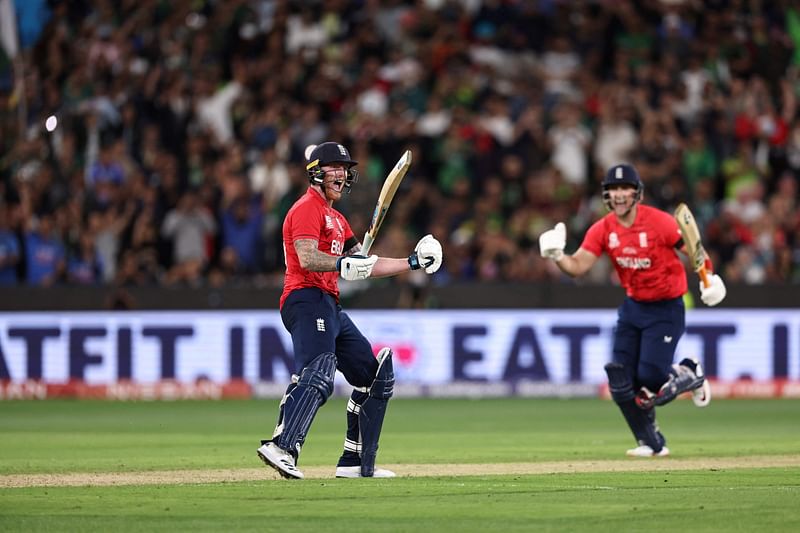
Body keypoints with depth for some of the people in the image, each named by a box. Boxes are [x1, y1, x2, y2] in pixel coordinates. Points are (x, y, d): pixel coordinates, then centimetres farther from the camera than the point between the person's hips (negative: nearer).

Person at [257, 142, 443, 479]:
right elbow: (307, 258, -20)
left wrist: (412, 263, 24)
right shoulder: (307, 208, -4)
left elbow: (367, 266, 29)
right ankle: (281, 447, -47)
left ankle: (355, 463, 17)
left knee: (376, 375, 14)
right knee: (318, 375, -30)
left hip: (331, 308, 10)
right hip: (307, 300, -10)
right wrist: (342, 263, -36)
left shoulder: (336, 219, 27)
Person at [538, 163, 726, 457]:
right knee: (621, 383, -1)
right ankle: (651, 443, 17)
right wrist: (557, 256, -31)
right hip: (632, 308, 5)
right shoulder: (603, 229, -5)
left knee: (649, 377, -15)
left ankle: (688, 374, 19)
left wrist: (709, 277, -27)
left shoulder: (659, 222, -18)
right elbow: (578, 266, -10)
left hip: (667, 309, -5)